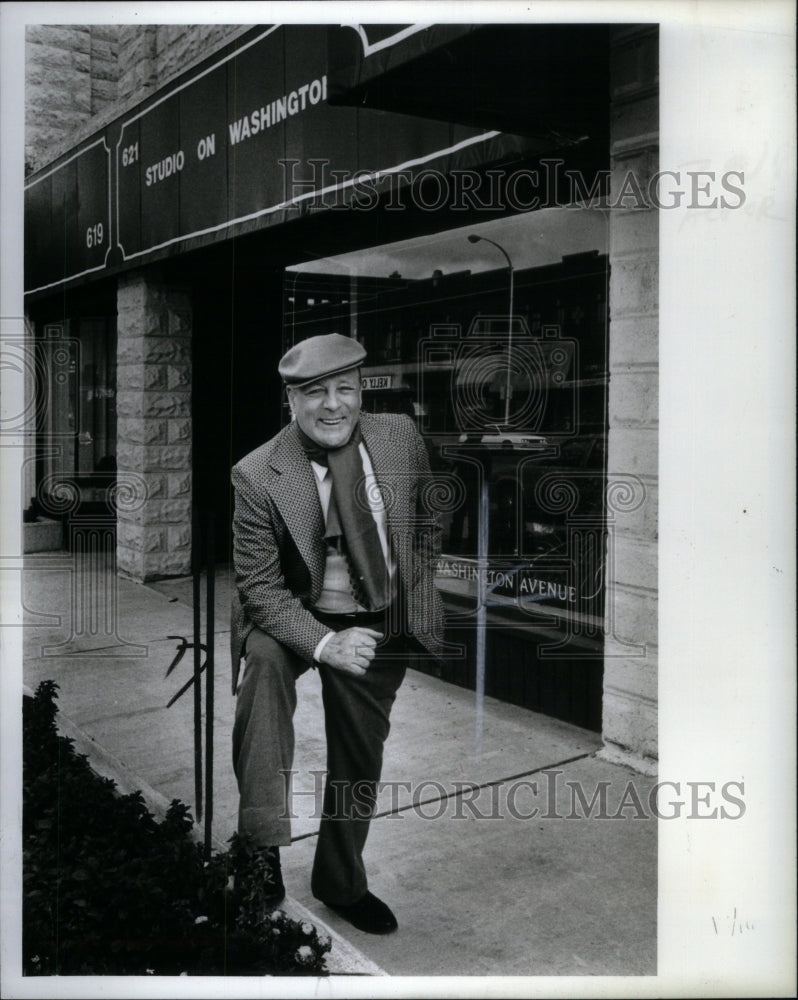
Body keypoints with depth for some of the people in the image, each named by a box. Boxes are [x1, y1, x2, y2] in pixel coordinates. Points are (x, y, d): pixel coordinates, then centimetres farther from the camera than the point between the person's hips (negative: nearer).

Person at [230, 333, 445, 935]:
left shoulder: (401, 437, -10)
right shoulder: (257, 474, -20)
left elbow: (426, 524, 8)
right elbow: (259, 586, -19)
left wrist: (419, 599, 4)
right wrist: (323, 643, -32)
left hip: (386, 623, 3)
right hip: (297, 617, -3)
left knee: (361, 753, 13)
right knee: (264, 659, -36)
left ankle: (341, 882, 39)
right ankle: (263, 843, -26)